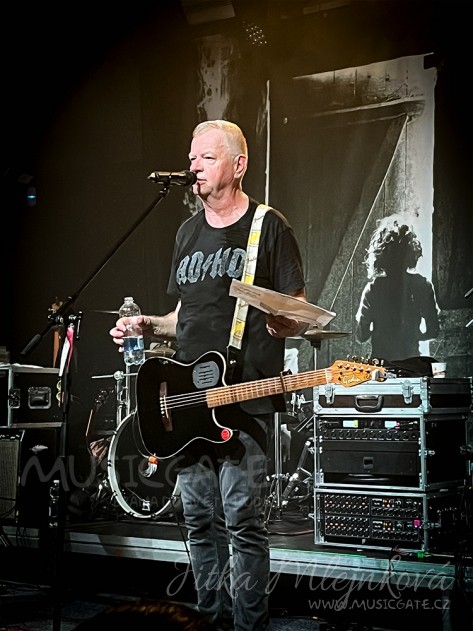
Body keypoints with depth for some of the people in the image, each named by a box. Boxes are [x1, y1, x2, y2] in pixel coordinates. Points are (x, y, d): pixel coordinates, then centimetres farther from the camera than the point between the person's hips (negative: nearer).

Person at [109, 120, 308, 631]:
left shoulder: (269, 228, -1)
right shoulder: (188, 233, 18)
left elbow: (300, 318, -2)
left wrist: (283, 324, -24)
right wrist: (149, 325, 7)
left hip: (245, 399, -6)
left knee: (243, 520, -7)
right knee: (199, 518, 9)